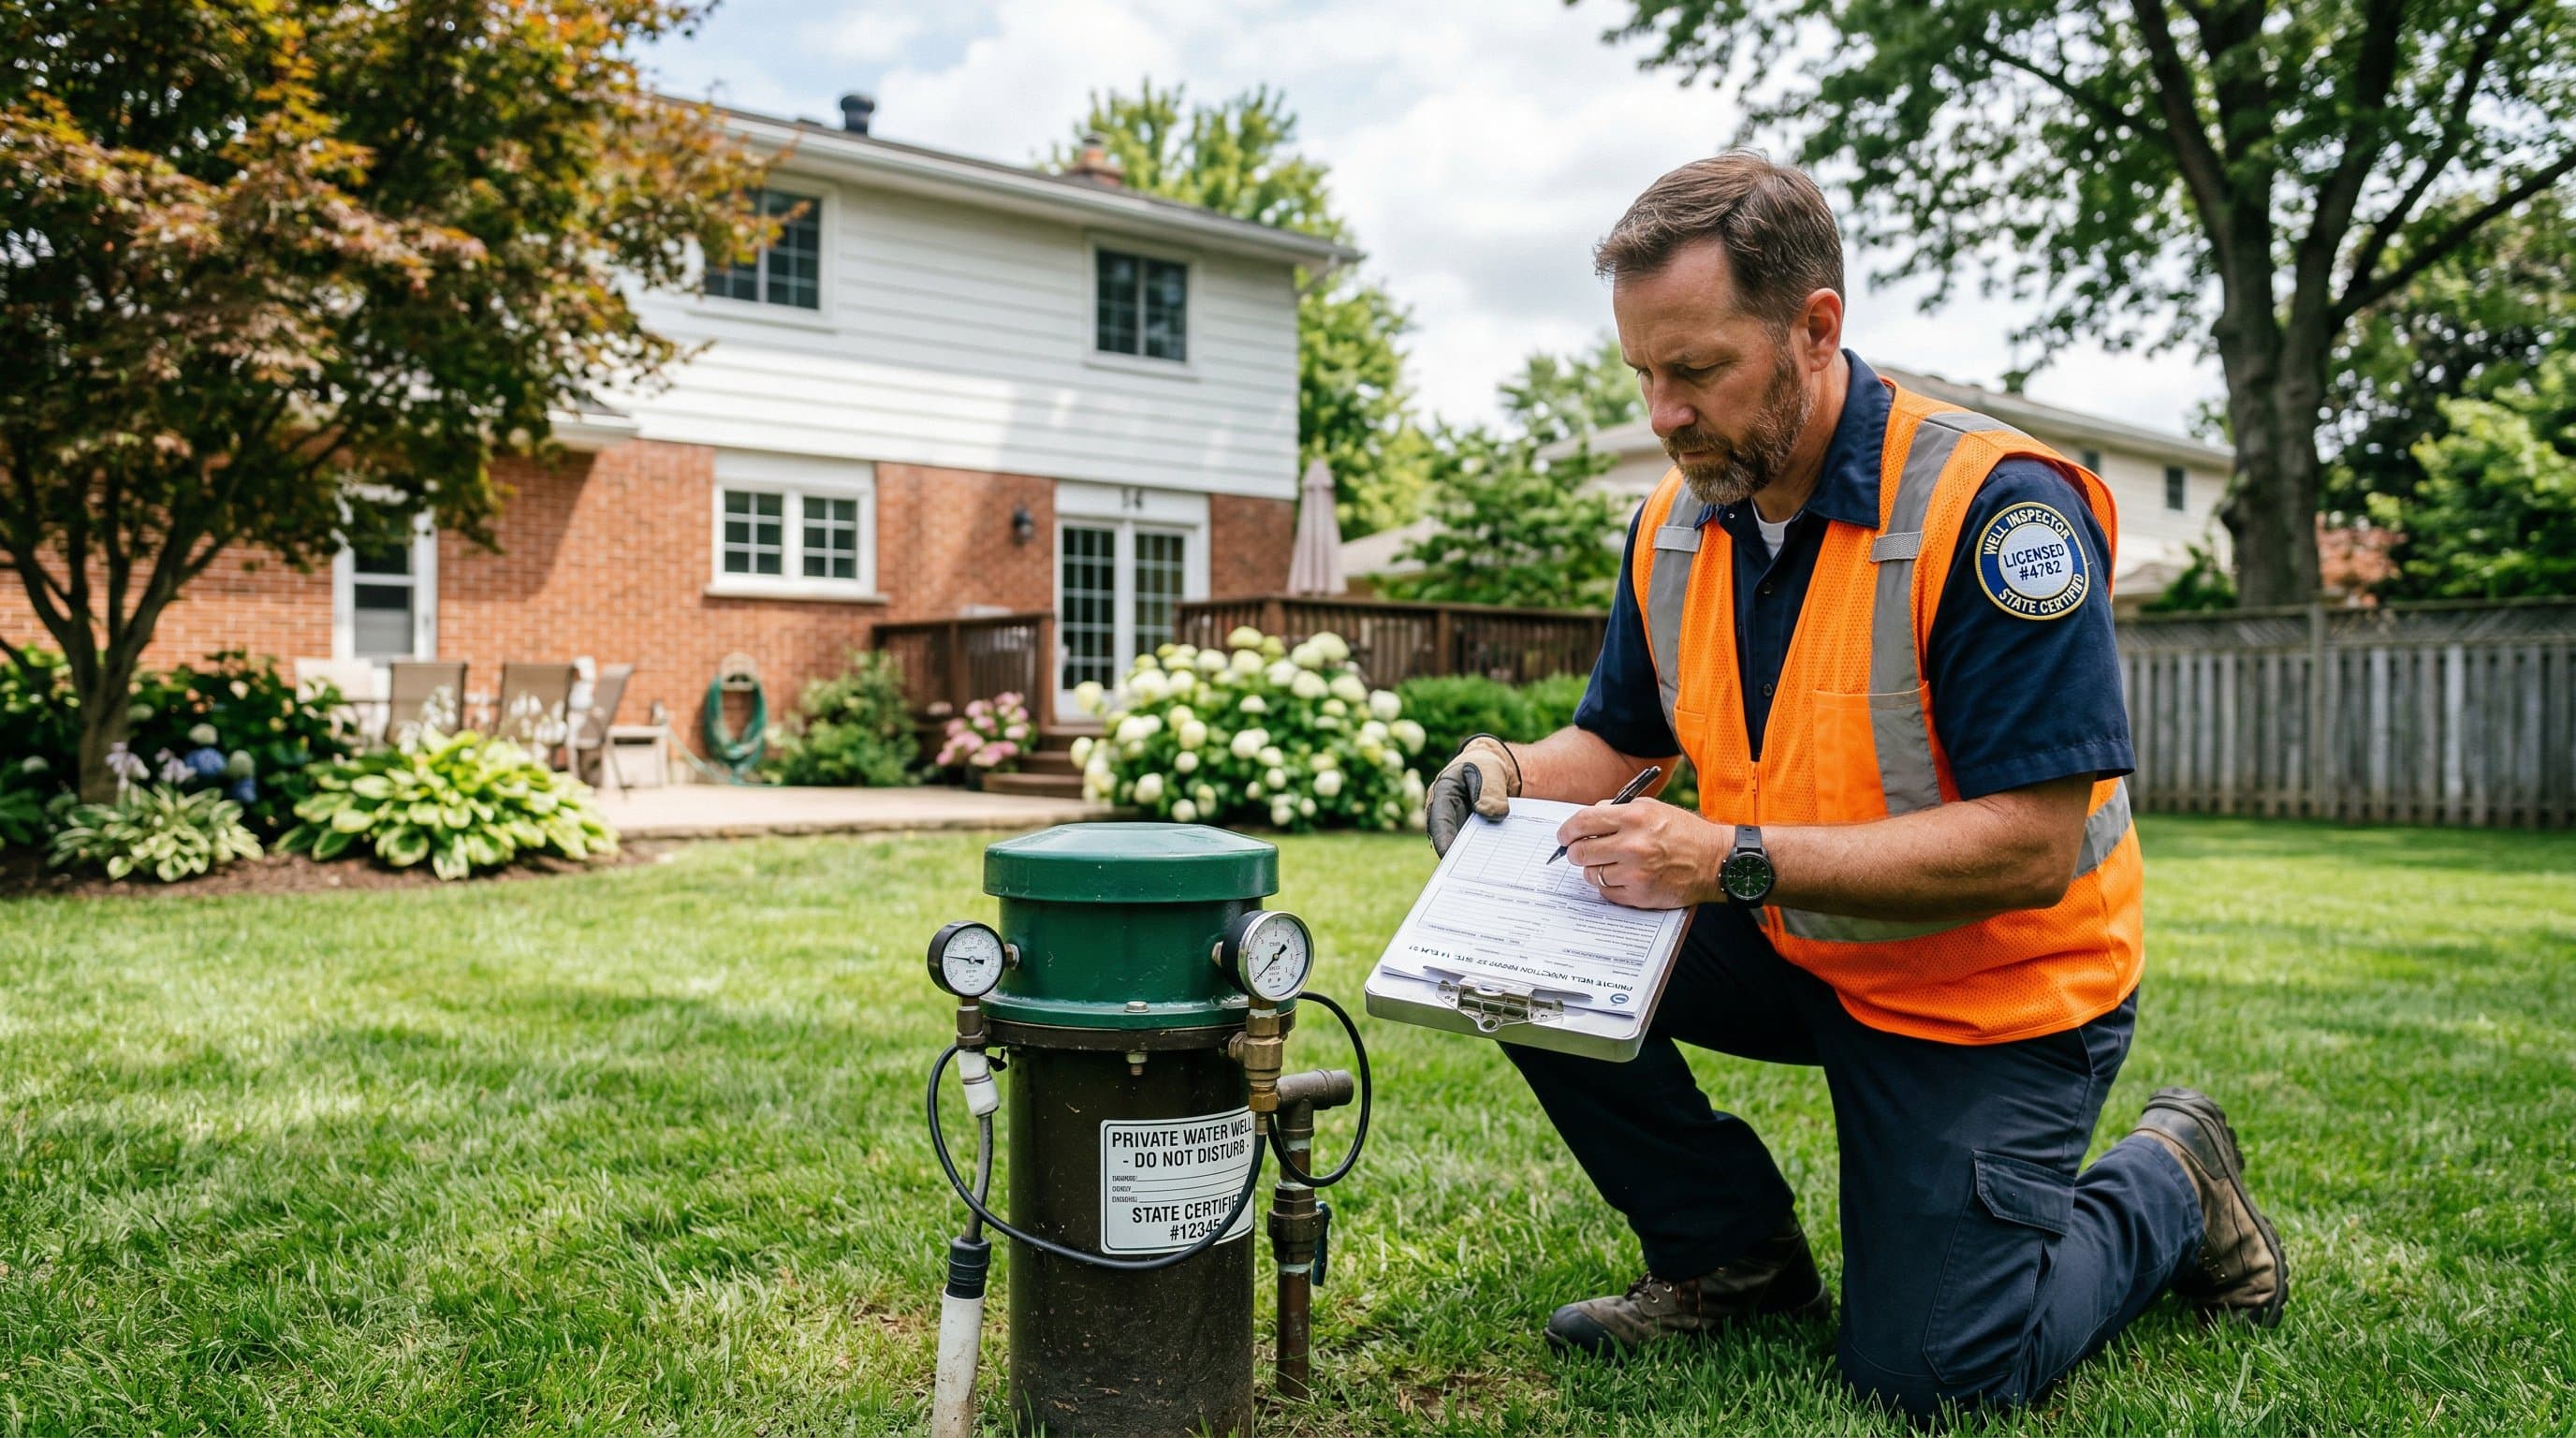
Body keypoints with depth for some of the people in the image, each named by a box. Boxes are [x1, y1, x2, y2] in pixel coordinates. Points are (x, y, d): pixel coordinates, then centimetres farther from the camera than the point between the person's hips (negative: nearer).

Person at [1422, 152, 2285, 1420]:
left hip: (1990, 993, -6)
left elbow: (2029, 846, -30)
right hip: (1791, 949, 6)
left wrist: (1735, 861, -36)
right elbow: (1619, 739, 9)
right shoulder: (1673, 526, -5)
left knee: (1930, 1371, -7)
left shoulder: (1995, 505, -26)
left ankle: (2170, 1185, 22)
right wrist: (1513, 772, -15)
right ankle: (1734, 1255, 6)